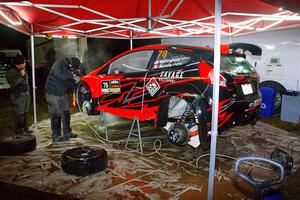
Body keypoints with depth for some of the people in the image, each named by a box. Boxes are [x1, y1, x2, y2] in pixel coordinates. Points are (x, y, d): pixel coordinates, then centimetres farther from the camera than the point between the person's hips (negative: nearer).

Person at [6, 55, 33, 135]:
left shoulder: (23, 70, 14)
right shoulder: (11, 71, -10)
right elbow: (13, 82, -21)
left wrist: (28, 91, 20)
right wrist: (21, 75, -22)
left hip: (26, 94, 8)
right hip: (18, 96, -8)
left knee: (25, 112, 13)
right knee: (20, 114, -8)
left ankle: (25, 128, 22)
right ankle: (19, 130, 0)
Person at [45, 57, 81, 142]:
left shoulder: (70, 69, 6)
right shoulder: (58, 64, -17)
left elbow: (69, 84, 8)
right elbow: (59, 75, -36)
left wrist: (75, 82, -11)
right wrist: (72, 76, -29)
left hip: (63, 94, 8)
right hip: (53, 94, -7)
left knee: (66, 113, 11)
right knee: (55, 115, -4)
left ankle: (67, 132, 23)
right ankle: (56, 136, 5)